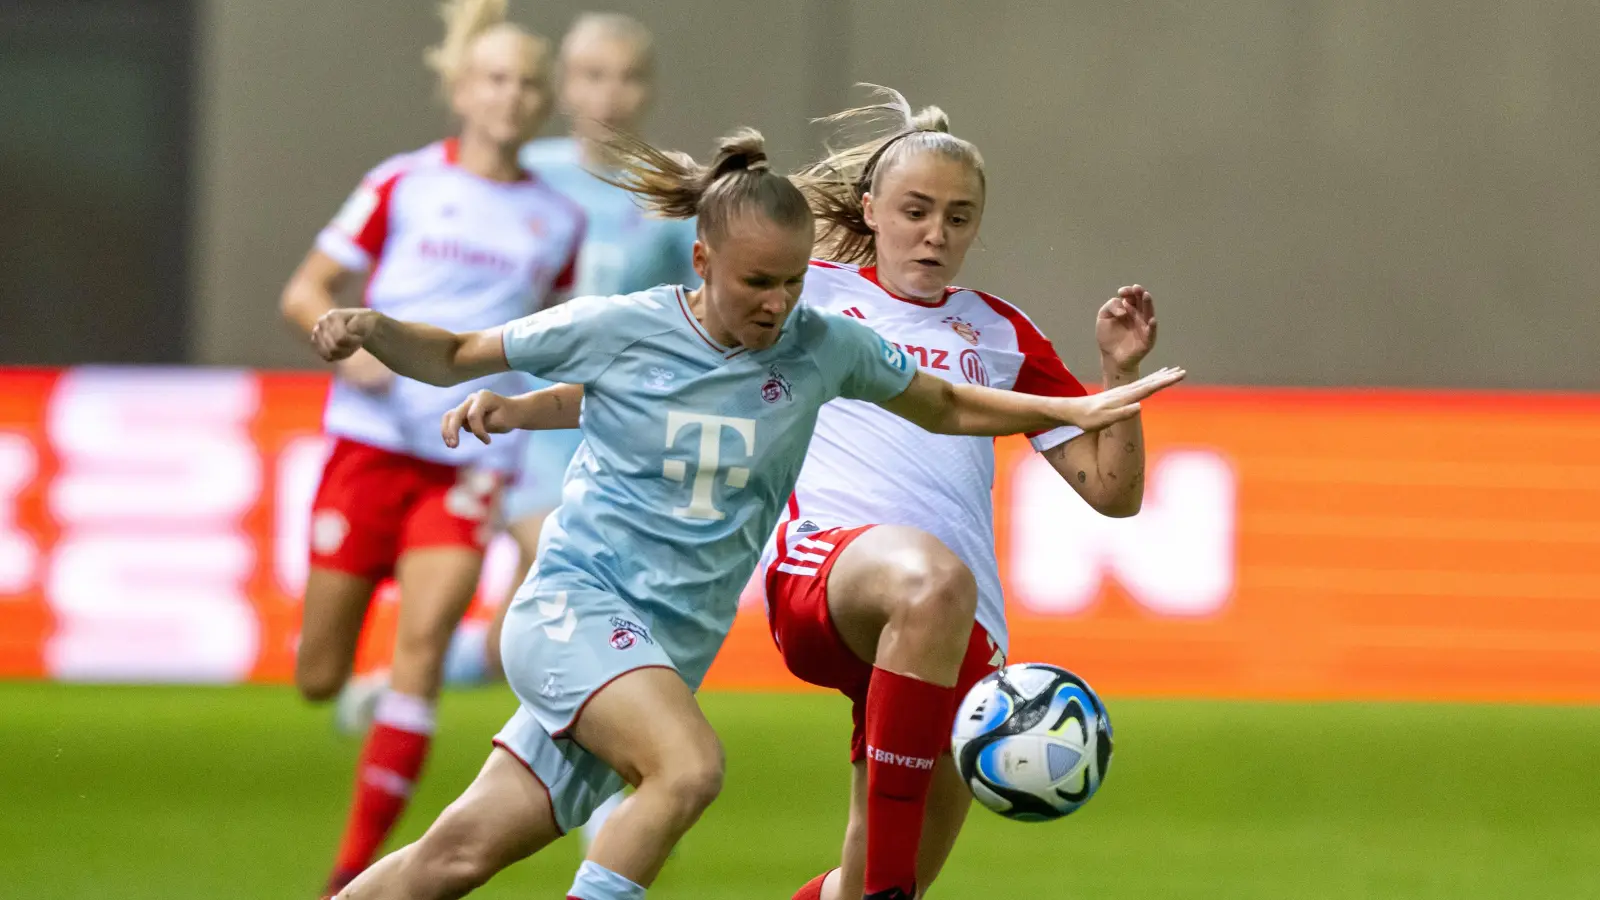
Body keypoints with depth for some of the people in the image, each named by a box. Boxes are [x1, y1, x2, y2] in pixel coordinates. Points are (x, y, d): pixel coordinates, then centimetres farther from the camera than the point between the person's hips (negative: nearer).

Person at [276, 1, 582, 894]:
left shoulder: (557, 219, 9)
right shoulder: (404, 186, 1)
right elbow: (305, 292, 3)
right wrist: (348, 347, -16)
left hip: (474, 459, 1)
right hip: (374, 441, -1)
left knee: (425, 640, -18)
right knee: (319, 677, 1)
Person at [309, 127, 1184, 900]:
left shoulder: (822, 347, 2)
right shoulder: (617, 327, -8)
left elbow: (946, 407, 19)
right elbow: (453, 357, 4)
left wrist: (1075, 411, 9)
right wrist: (372, 330, -14)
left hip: (673, 646, 4)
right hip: (573, 607, -4)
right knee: (690, 764, -31)